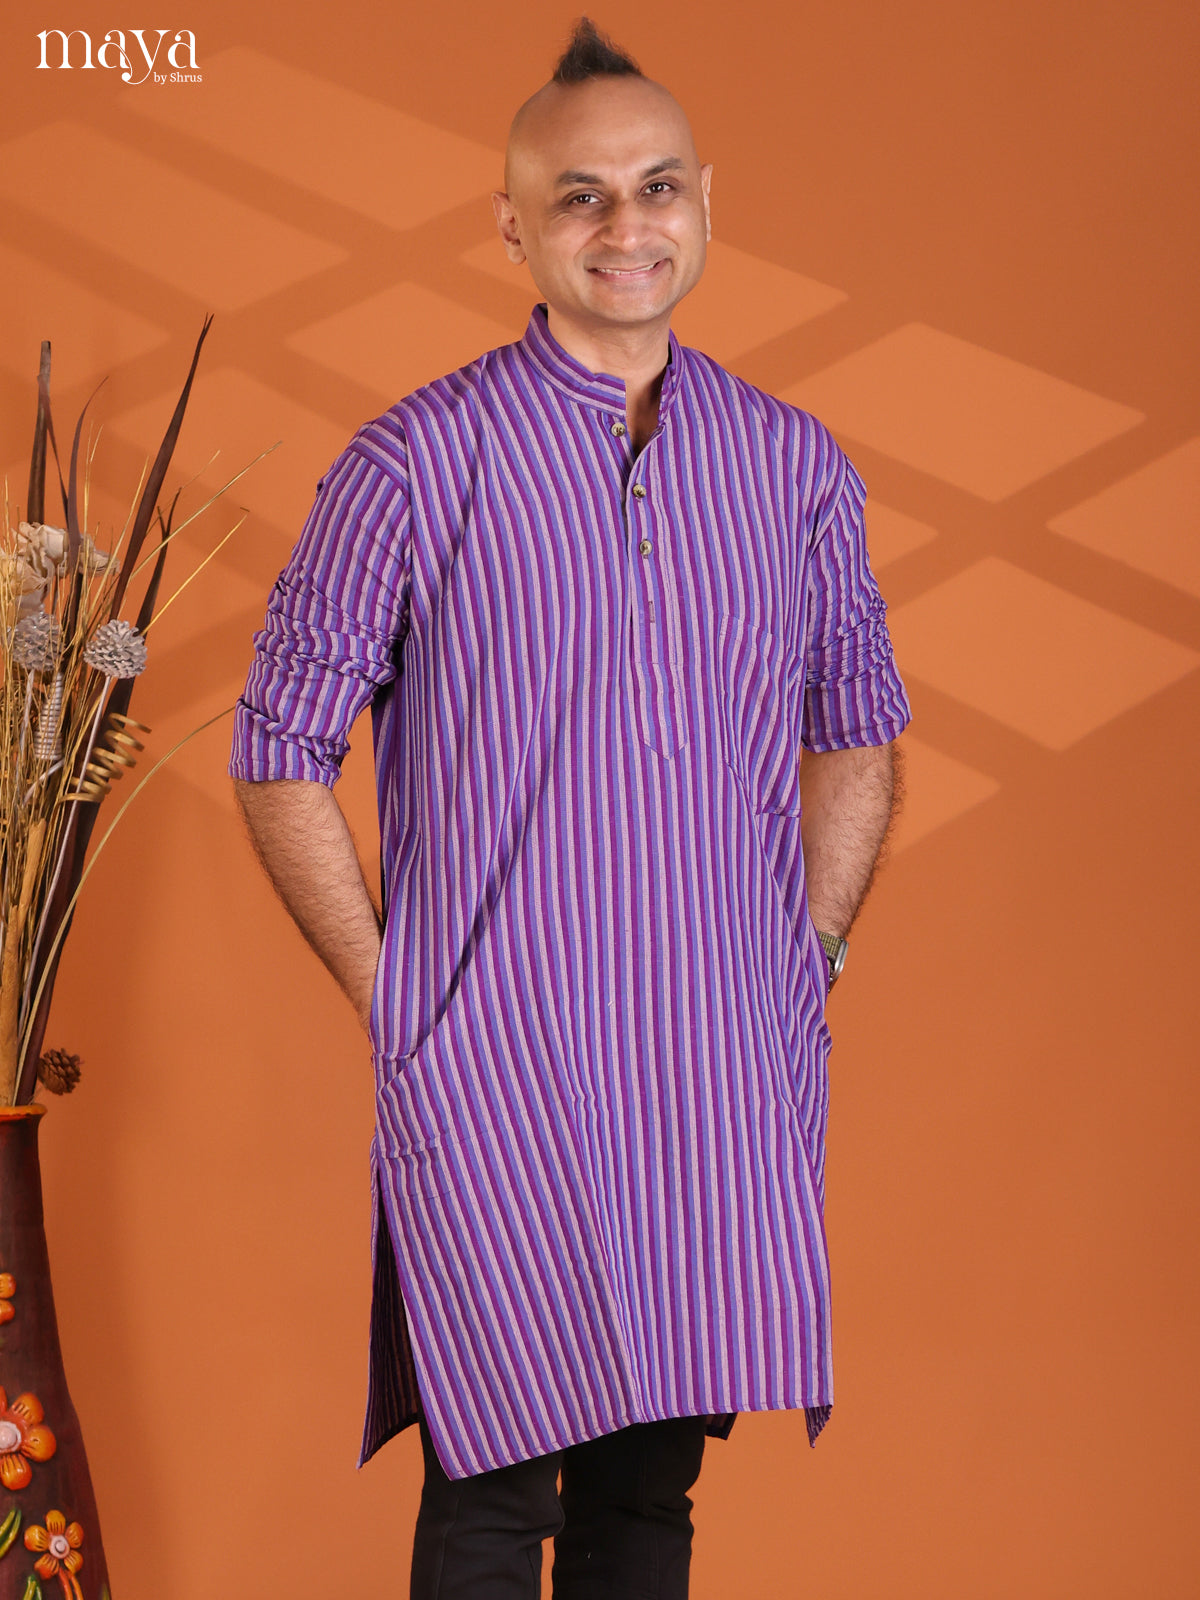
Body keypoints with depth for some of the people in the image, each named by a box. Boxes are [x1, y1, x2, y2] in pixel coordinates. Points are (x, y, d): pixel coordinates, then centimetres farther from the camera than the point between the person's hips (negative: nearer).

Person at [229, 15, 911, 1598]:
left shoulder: (794, 462, 8)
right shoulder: (418, 460, -4)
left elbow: (857, 729, 20)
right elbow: (281, 750, -1)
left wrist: (809, 960, 11)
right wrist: (387, 993, -4)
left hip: (730, 1079, 4)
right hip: (498, 1083, -3)